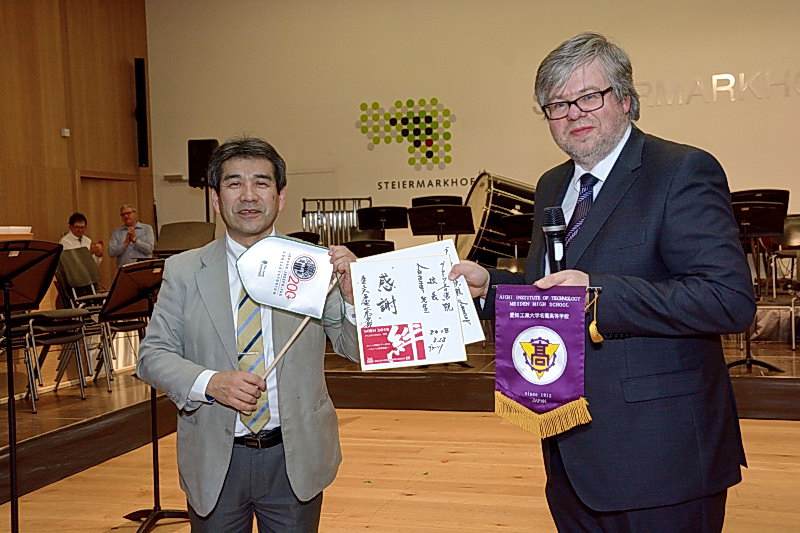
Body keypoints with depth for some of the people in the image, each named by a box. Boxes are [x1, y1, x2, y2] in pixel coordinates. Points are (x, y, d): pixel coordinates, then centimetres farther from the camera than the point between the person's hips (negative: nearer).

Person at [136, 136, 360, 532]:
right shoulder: (183, 272, -2)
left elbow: (356, 350, -5)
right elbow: (152, 355, -2)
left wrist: (352, 294, -24)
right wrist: (209, 383, -19)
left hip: (295, 457, 0)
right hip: (214, 461, 0)